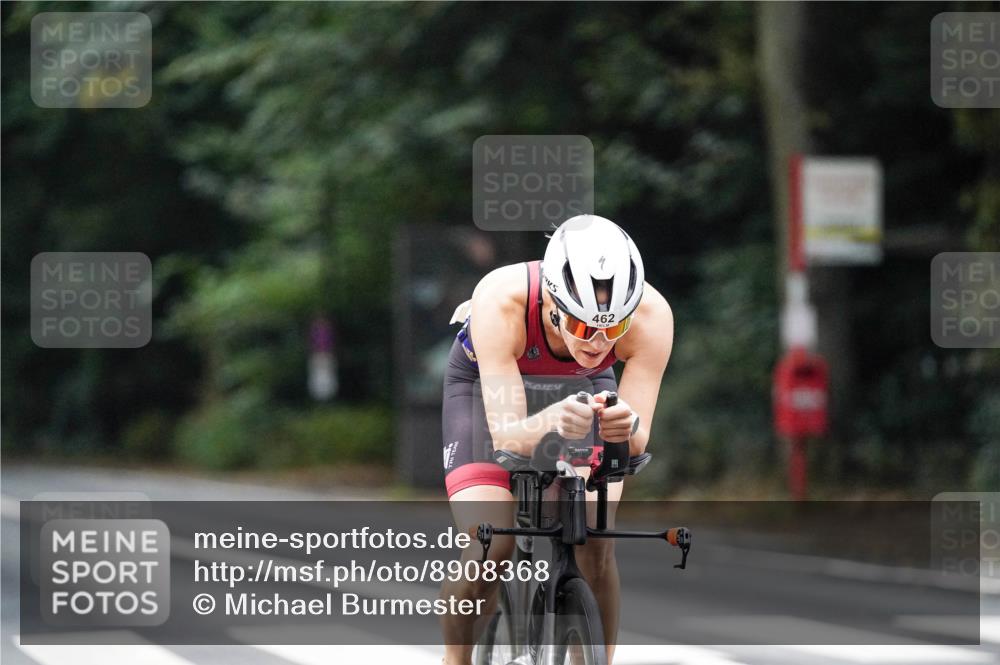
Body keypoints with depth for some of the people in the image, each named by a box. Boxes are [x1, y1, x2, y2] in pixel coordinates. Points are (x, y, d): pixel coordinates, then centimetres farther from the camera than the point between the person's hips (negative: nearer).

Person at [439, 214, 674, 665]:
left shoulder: (651, 315, -36)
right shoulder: (500, 302, -42)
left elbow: (638, 442, -34)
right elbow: (506, 437, -42)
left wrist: (627, 428, -58)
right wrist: (551, 422, -64)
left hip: (585, 387, 2)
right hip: (489, 384, -2)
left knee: (597, 544, -18)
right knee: (489, 550, -18)